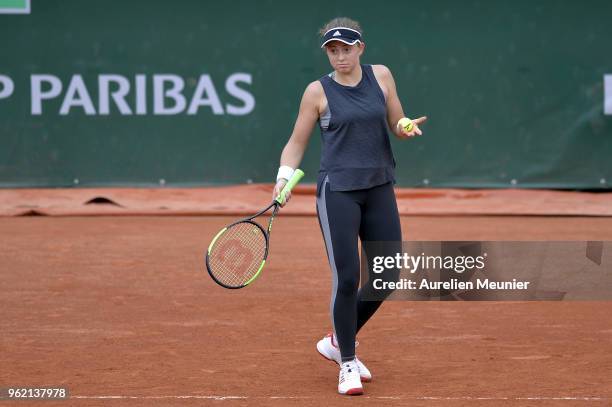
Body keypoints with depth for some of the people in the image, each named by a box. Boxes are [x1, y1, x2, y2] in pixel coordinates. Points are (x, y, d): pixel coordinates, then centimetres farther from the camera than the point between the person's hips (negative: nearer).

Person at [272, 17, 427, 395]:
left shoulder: (381, 76, 5)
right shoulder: (318, 91, -2)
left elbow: (397, 124, 14)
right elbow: (297, 142, 4)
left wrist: (407, 128, -9)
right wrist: (284, 179, -12)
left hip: (379, 189, 4)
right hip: (337, 191, -4)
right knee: (347, 279, -9)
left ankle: (338, 341, 28)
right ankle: (347, 364, 8)